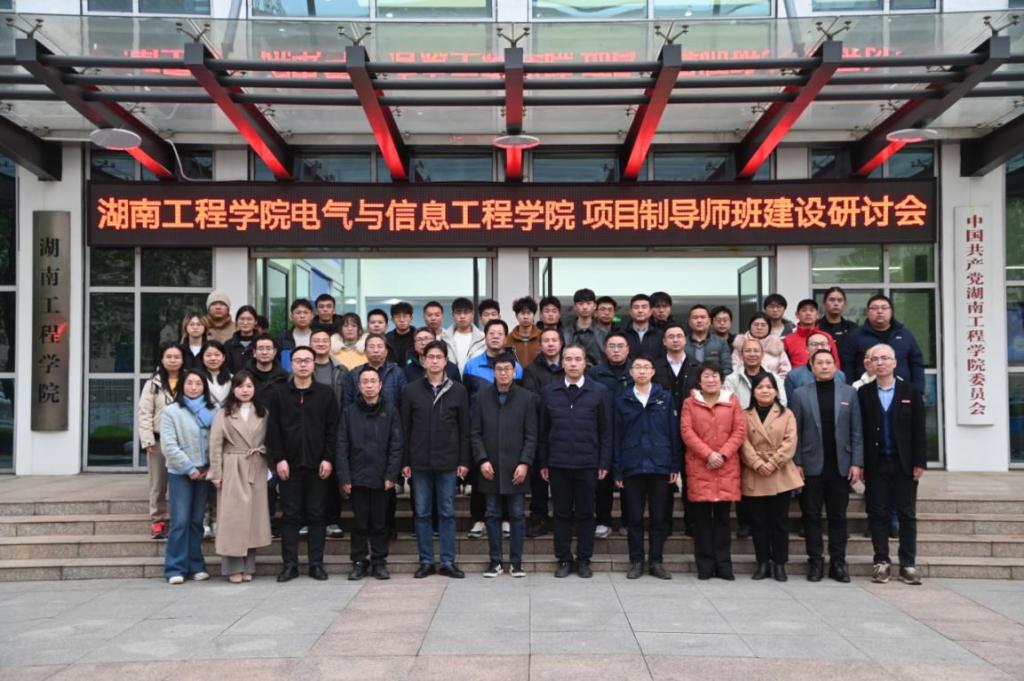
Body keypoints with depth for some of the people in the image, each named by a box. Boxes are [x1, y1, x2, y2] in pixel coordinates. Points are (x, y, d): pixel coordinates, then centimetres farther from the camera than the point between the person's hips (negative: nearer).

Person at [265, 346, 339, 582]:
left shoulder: (326, 394, 4)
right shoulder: (279, 394, 5)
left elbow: (332, 429, 1)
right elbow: (273, 430, 1)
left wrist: (328, 459, -6)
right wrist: (279, 459, -7)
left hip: (317, 464, 0)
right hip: (289, 464, 0)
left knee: (316, 514, 4)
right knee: (290, 515, 4)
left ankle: (316, 563, 10)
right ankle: (289, 564, 10)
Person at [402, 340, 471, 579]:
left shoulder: (458, 391, 3)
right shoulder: (411, 390, 3)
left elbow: (464, 429, 3)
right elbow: (405, 429, 4)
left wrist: (464, 461, -2)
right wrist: (405, 461, 0)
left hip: (448, 462, 0)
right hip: (419, 462, 1)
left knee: (447, 513, 5)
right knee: (422, 513, 6)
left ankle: (448, 562, 12)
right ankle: (426, 561, 15)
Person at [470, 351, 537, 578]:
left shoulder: (527, 398, 2)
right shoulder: (482, 397, 5)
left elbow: (531, 435, 0)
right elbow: (475, 433, 4)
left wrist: (525, 463, -9)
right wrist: (482, 459, -7)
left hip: (516, 468, -1)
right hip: (490, 467, 1)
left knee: (517, 515, 4)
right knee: (493, 516, 8)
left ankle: (516, 562, 13)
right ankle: (494, 561, 16)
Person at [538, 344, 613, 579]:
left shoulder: (599, 392, 2)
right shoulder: (549, 392, 6)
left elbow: (606, 431, 2)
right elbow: (543, 431, 8)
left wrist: (604, 463, -3)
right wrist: (543, 463, 5)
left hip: (588, 464, -1)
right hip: (558, 463, 1)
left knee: (585, 513, 7)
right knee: (562, 513, 7)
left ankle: (584, 560, 18)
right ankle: (564, 559, 17)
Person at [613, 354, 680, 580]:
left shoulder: (665, 398, 4)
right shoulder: (622, 400, 4)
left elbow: (673, 433, 3)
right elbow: (617, 436, 3)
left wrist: (675, 466, -1)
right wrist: (617, 470, -1)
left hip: (659, 466, 0)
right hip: (632, 467, 0)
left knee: (658, 517, 6)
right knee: (634, 517, 5)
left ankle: (656, 561, 15)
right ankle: (636, 561, 14)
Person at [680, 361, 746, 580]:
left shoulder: (732, 402, 8)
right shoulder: (690, 403, 5)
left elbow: (740, 431, 1)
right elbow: (687, 432, -4)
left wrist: (723, 454, -11)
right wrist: (708, 454, -14)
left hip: (727, 467, 1)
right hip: (698, 467, -1)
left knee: (723, 517, 5)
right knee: (702, 517, 1)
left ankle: (723, 564, 12)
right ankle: (704, 565, 8)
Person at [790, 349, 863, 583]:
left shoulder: (849, 393, 8)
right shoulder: (800, 394, 4)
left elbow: (856, 432, 5)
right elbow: (795, 432, 1)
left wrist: (856, 463, -2)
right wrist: (796, 464, -6)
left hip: (840, 466, 1)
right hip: (812, 466, -1)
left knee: (838, 516, 6)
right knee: (812, 516, 3)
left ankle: (838, 562, 13)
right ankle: (815, 562, 10)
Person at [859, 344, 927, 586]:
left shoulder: (910, 392, 3)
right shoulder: (863, 393, 2)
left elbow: (918, 430, 1)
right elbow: (859, 430, 0)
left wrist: (919, 462, -5)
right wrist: (859, 464, -5)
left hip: (904, 464, 0)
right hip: (875, 465, 0)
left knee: (907, 514, 5)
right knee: (878, 514, 3)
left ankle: (908, 564, 12)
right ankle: (882, 562, 11)